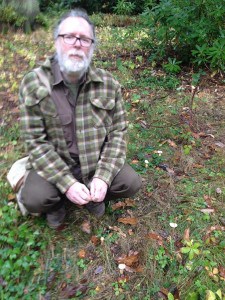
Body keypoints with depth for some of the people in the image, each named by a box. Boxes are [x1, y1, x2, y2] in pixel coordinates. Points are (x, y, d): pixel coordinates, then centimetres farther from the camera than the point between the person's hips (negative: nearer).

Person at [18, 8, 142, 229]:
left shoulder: (108, 83, -7)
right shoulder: (33, 84, -14)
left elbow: (118, 132, -5)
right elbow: (35, 142, -14)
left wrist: (103, 177, -17)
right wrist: (67, 183, -23)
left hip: (97, 160, 2)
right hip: (53, 163, -1)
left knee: (131, 183, -15)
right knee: (34, 198, -26)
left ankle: (93, 196, 17)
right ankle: (56, 202, 13)